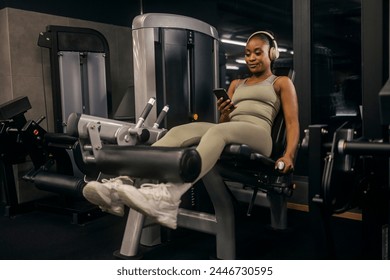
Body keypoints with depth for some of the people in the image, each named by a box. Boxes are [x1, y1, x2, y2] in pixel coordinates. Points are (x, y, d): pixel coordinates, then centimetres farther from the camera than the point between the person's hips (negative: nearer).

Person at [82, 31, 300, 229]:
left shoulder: (282, 83, 18)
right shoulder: (236, 84, 31)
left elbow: (292, 122, 6)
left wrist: (288, 155, -12)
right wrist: (224, 113, 0)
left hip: (258, 135, -4)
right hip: (229, 130, 5)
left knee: (216, 133, -39)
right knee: (179, 131, -25)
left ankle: (167, 197, -64)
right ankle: (123, 184, -44)